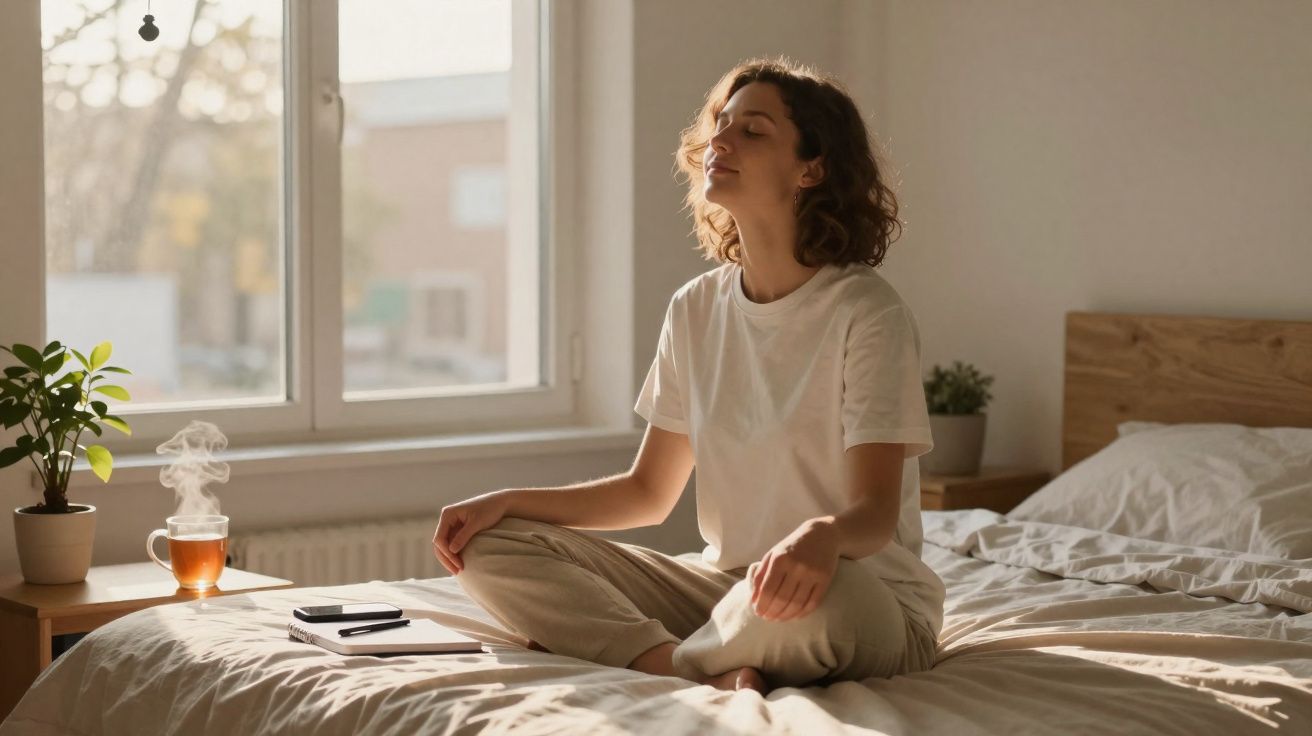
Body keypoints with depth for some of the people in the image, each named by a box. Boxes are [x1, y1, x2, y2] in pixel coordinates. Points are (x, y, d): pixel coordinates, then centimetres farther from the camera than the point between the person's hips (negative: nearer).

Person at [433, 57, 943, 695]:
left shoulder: (866, 313, -13)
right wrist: (506, 501, -1)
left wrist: (823, 535, -44)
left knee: (813, 589, -43)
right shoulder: (697, 309, 6)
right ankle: (714, 675, -23)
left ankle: (656, 661, -13)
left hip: (871, 603, -6)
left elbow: (875, 512, -19)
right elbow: (649, 492, 12)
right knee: (489, 548, -6)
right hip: (724, 586, 6)